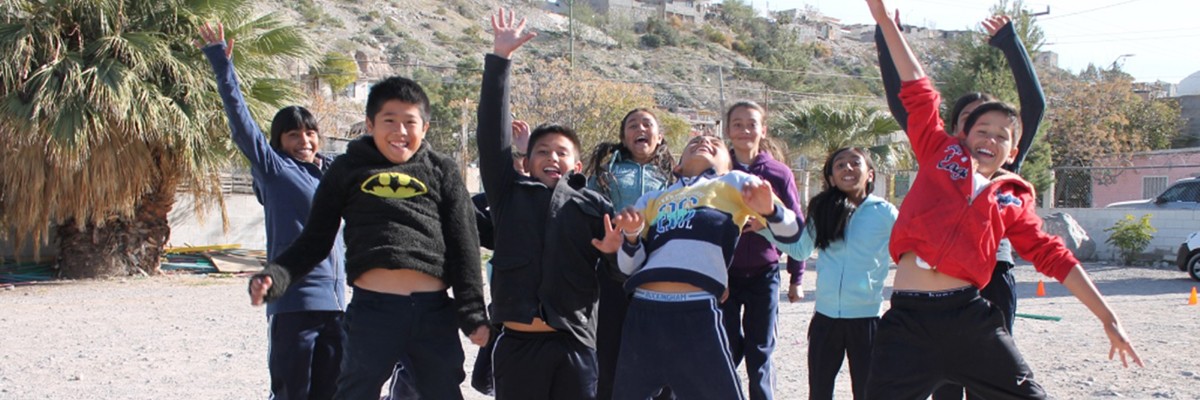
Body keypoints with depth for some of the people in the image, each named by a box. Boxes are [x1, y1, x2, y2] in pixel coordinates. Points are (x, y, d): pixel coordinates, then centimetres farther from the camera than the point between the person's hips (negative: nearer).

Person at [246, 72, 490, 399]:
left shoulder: (442, 171, 11)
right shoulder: (349, 169, 9)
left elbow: (464, 245, 8)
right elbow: (315, 240, 12)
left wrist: (473, 314, 2)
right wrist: (275, 277, -5)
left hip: (434, 311, 1)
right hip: (372, 310, -1)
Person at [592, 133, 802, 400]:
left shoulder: (734, 183, 16)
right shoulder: (652, 200, 24)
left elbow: (791, 231, 8)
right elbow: (630, 266, 17)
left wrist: (769, 210, -14)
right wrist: (631, 237, -4)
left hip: (697, 314, -3)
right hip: (642, 312, 4)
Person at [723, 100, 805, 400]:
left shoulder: (779, 174, -2)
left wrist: (796, 278, 3)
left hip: (764, 275, 0)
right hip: (723, 275, 1)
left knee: (760, 353, 7)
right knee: (726, 352, 5)